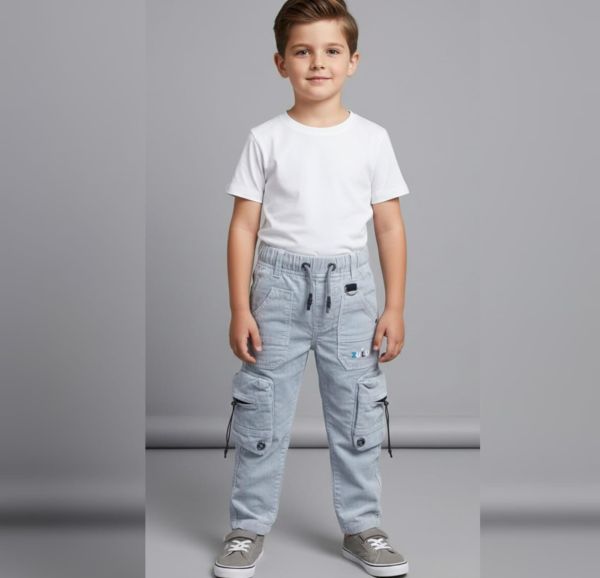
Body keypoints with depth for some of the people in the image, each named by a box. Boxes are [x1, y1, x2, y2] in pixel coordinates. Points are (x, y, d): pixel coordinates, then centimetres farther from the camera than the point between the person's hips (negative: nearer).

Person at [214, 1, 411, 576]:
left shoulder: (372, 138, 2)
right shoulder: (266, 139, -1)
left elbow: (390, 227, 5)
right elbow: (243, 227, 0)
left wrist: (394, 307, 1)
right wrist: (240, 310, -4)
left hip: (349, 287, 1)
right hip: (279, 284, -1)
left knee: (357, 411, 7)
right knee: (262, 411, 5)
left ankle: (360, 527, 23)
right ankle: (248, 527, 19)